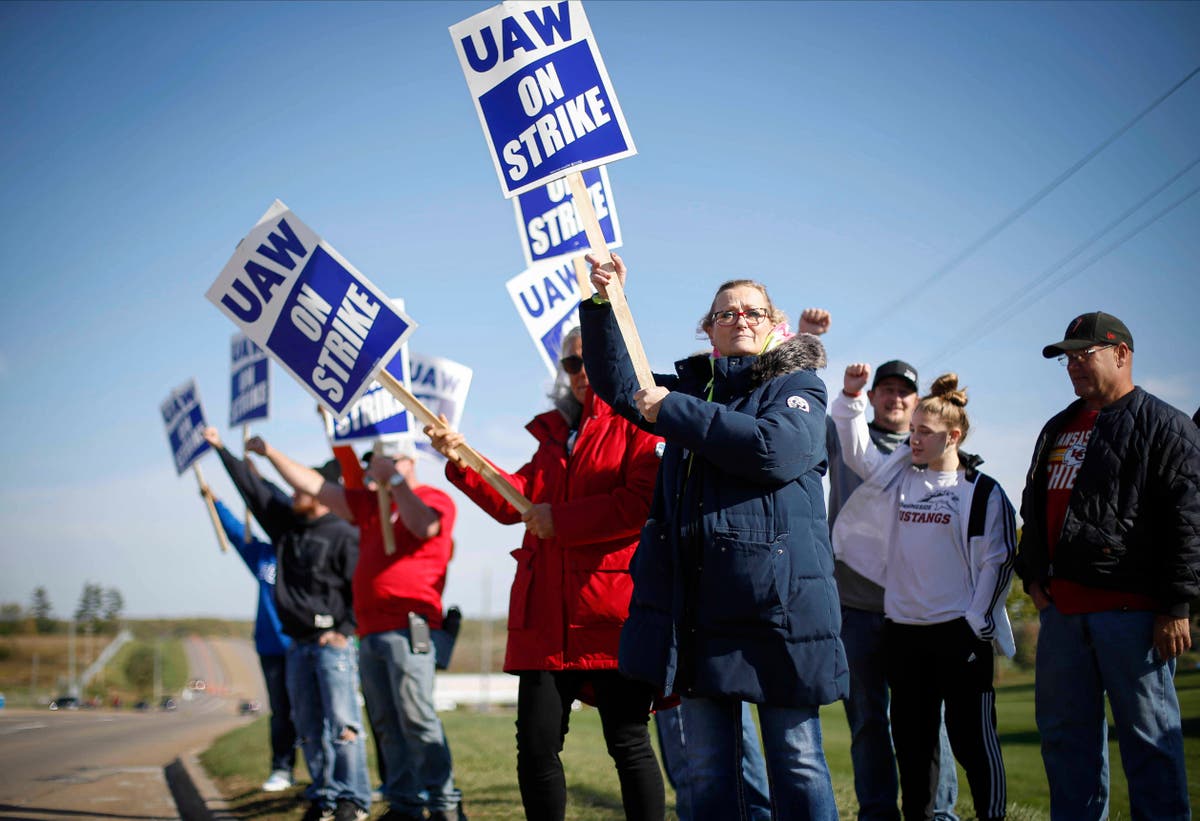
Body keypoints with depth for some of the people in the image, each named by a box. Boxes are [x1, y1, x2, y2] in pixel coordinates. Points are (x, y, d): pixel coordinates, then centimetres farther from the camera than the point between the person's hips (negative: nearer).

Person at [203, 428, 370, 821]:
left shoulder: (344, 535, -8)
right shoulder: (286, 524, 14)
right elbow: (254, 489, 20)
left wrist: (344, 630, -14)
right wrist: (222, 451, 23)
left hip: (333, 643, -7)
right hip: (299, 645, 7)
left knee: (342, 722, -11)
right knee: (308, 727, 8)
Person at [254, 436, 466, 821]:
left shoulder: (433, 499, 0)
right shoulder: (369, 504, 21)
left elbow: (423, 526, -23)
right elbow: (314, 486, 23)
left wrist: (395, 481, -14)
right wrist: (271, 453, 21)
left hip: (408, 629, -8)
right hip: (371, 631, 8)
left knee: (416, 717, -14)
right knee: (387, 725, 6)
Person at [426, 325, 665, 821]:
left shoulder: (639, 422, 1)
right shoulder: (556, 431, 22)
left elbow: (643, 501, -13)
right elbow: (517, 500, 13)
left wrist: (561, 520, -10)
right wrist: (462, 461, 1)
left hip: (613, 611, -6)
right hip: (546, 611, 6)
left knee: (628, 743, -2)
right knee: (536, 746, 3)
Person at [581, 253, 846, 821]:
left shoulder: (797, 385, 3)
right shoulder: (693, 385, 20)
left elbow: (776, 449, -16)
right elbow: (617, 383, 15)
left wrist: (673, 411, -12)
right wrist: (602, 304, 2)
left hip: (777, 596, -5)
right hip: (697, 597, 5)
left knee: (796, 758, -3)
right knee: (707, 763, 8)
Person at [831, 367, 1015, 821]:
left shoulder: (982, 492, -4)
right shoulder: (900, 478, 11)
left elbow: (998, 562, -6)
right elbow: (857, 450, 9)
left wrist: (977, 623, -10)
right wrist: (850, 396, -5)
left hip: (959, 632, -5)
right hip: (902, 631, 5)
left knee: (972, 736, -1)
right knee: (911, 739, 10)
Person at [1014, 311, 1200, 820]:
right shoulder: (1058, 430, 19)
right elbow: (1034, 509, 27)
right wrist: (1033, 575, 15)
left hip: (1131, 608, -7)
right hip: (1063, 607, 7)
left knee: (1148, 737, -3)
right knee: (1065, 733, 10)